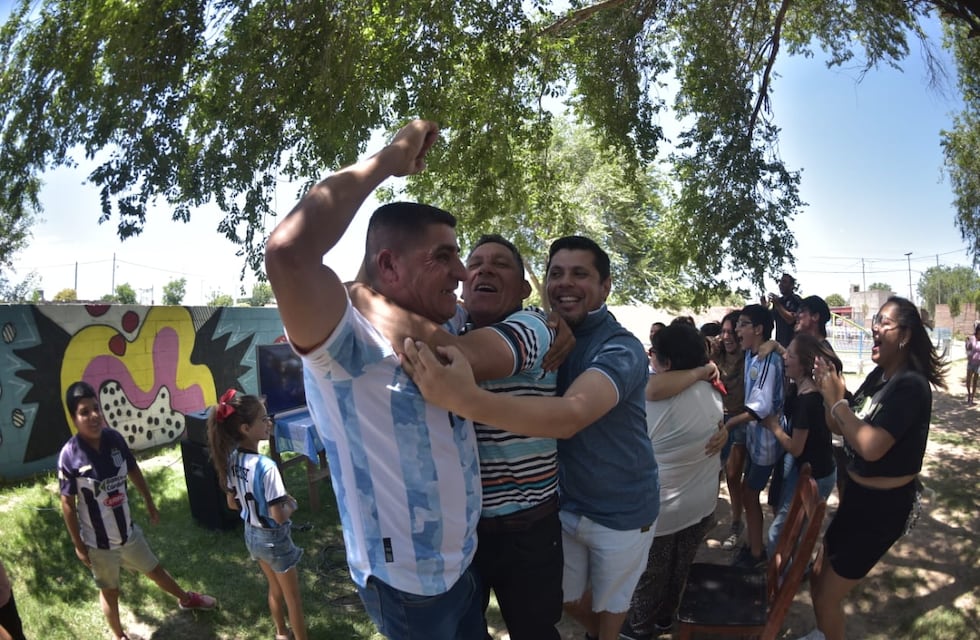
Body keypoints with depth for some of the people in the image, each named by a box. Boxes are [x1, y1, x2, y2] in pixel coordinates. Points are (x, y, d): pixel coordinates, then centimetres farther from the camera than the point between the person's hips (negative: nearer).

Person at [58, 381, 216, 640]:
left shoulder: (114, 438, -13)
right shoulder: (70, 455, -24)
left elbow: (134, 472, 5)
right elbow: (68, 504, -14)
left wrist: (150, 504, 15)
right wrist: (78, 545, -8)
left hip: (128, 530, 4)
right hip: (98, 541, -4)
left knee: (155, 569, 25)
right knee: (110, 591, 19)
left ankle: (186, 598, 50)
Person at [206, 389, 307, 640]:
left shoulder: (231, 459, -8)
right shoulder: (266, 466, -33)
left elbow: (233, 503, 4)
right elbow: (279, 516, -29)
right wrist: (291, 504, -10)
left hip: (251, 535, 7)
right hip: (273, 538, -7)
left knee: (275, 589, 29)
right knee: (293, 597, 15)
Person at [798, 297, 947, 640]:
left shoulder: (910, 385, -24)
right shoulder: (878, 375, 1)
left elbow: (870, 446, -34)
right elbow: (840, 427, 6)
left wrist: (836, 400, -24)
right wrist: (829, 390, -10)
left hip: (884, 506, -8)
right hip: (858, 494, 8)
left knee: (828, 596, 6)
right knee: (818, 578, 23)